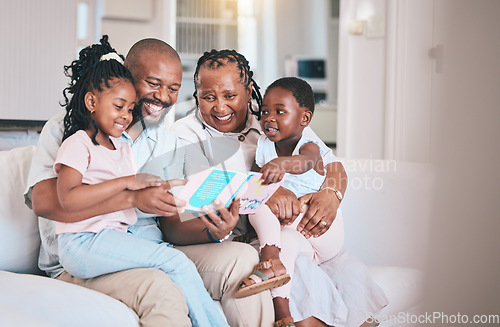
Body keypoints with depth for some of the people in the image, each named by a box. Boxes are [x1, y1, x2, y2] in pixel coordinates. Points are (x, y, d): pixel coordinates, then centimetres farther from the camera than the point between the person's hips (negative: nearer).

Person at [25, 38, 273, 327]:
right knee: (161, 290, -35)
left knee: (242, 258, -13)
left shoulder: (169, 142, 15)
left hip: (153, 255, 6)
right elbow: (44, 201, -20)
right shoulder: (69, 128, -3)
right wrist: (134, 198, -27)